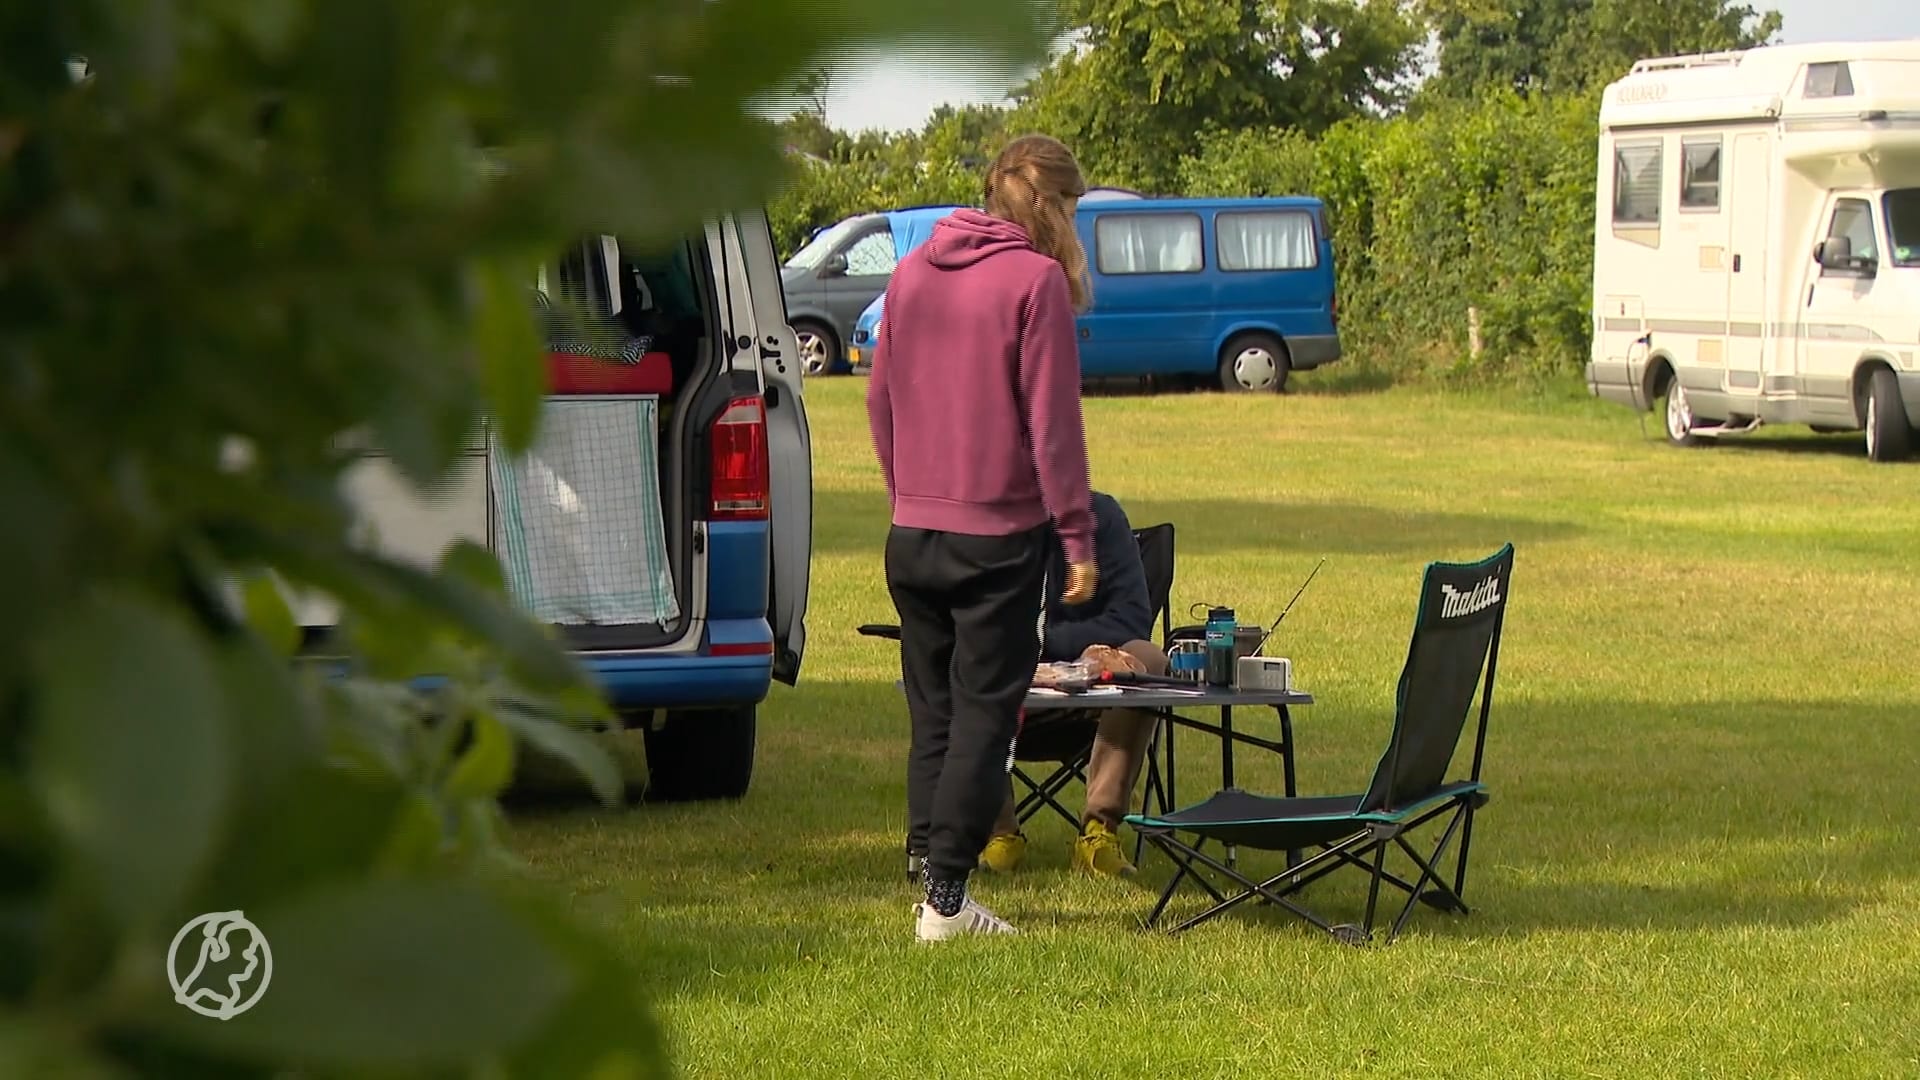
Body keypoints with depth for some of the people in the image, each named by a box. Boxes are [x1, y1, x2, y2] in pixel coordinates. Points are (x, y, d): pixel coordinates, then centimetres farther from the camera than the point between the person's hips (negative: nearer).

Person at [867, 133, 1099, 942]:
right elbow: (1052, 421, -12)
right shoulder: (1035, 279, -11)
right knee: (984, 714, -1)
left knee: (933, 709, 15)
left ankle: (929, 868, 16)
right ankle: (945, 899, -3)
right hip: (998, 535, -6)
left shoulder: (911, 273, 9)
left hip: (912, 534, 6)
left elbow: (880, 401, 14)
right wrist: (1078, 537, -8)